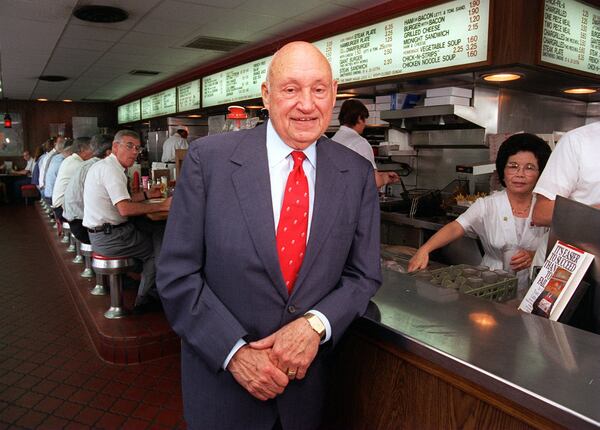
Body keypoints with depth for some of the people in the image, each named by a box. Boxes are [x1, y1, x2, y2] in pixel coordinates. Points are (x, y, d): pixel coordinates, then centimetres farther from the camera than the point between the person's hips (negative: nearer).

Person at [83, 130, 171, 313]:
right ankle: (145, 300, 9)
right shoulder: (111, 169, -20)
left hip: (101, 232, 10)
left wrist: (147, 194, 14)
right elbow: (125, 208, -30)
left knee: (150, 235, 19)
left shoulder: (104, 165, 13)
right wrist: (162, 205, -25)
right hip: (108, 236, -10)